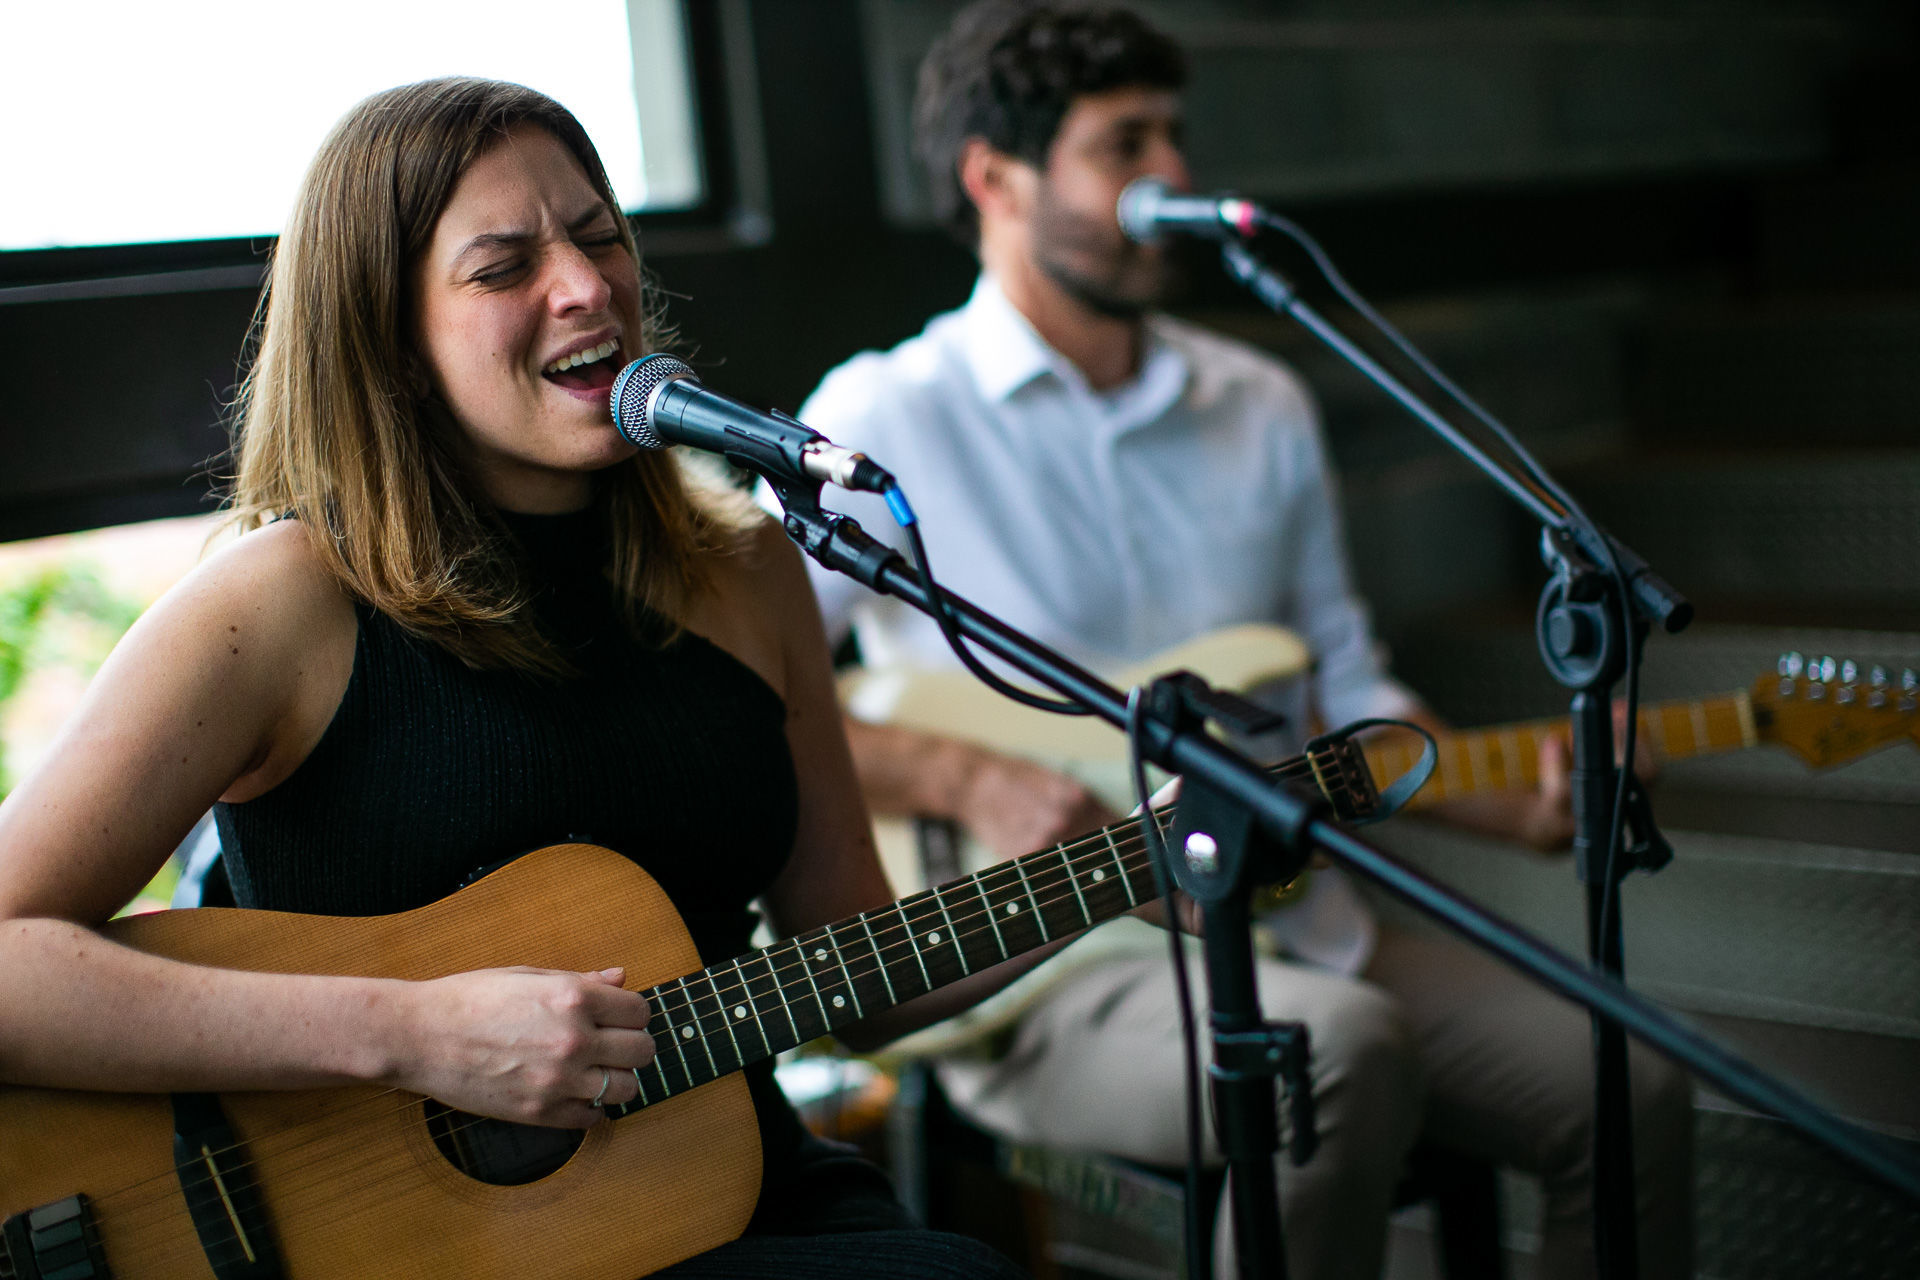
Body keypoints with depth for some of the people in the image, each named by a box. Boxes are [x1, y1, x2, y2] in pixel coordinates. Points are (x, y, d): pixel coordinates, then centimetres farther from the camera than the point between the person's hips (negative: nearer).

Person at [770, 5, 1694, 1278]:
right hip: (1041, 971, -6)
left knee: (1630, 1092, -9)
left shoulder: (1263, 407, 12)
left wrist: (1517, 802, 1)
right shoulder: (889, 423, -6)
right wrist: (969, 781, -19)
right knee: (1341, 1050, -35)